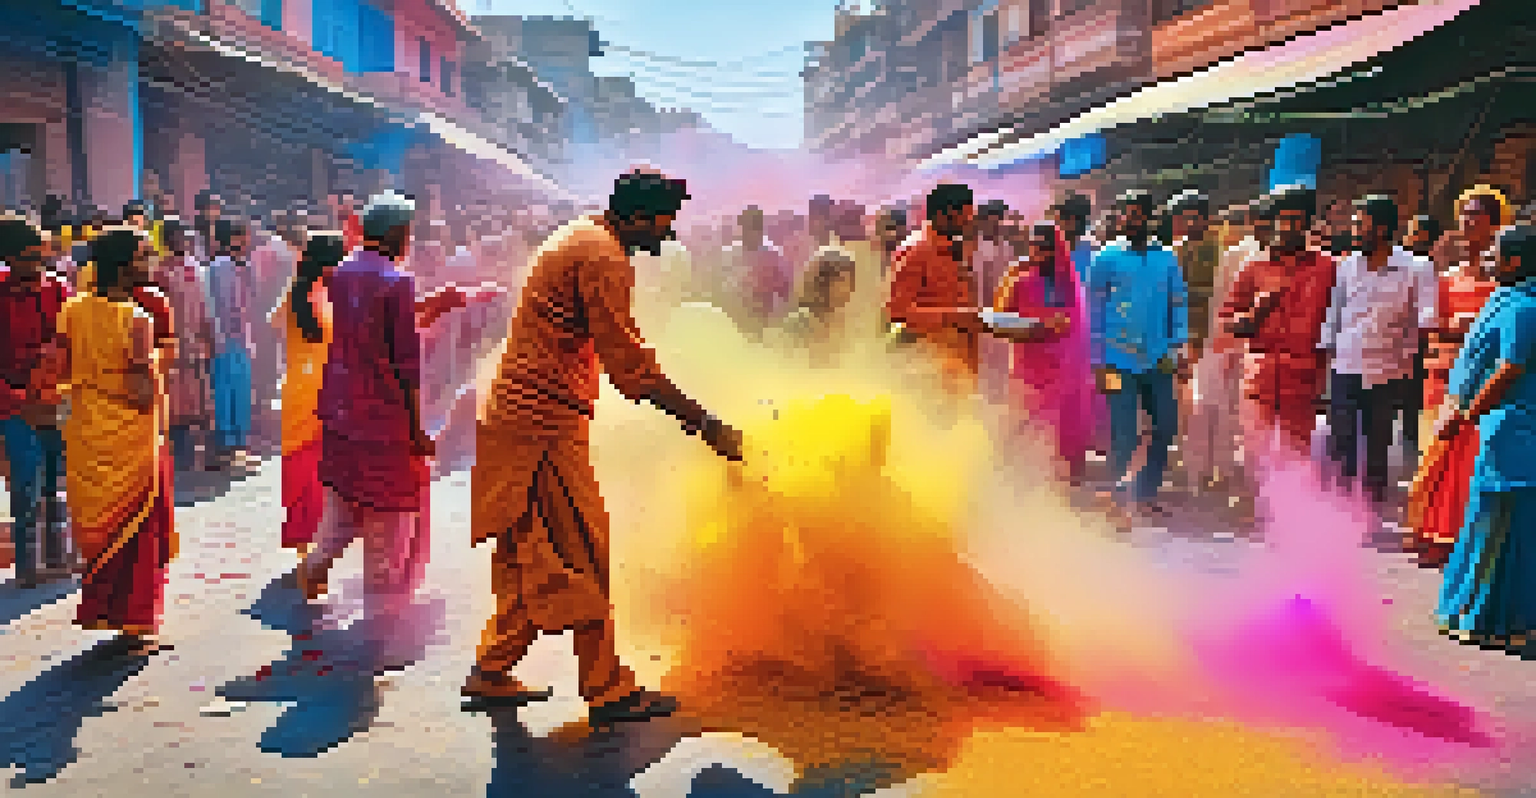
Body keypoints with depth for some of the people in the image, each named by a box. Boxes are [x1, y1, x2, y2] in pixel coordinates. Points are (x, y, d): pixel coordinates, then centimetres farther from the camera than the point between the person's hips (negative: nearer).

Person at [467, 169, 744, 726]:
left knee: (535, 559, 16)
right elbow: (630, 366, -20)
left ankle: (491, 674, 24)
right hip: (544, 423, -10)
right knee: (582, 558, -3)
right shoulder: (603, 258, -16)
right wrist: (703, 423, -17)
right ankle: (609, 691, 5)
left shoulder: (581, 239, 17)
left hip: (521, 415, 10)